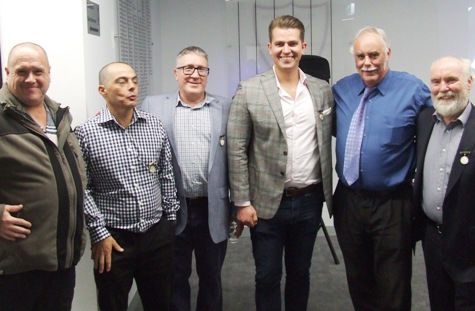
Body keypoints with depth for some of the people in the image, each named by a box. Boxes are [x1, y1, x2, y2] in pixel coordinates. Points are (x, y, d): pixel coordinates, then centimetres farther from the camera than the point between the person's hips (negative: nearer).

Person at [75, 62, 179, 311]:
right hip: (112, 239, -3)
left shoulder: (155, 126, 3)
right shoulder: (86, 133, -8)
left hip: (158, 234, 3)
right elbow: (82, 189, -8)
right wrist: (99, 234, -10)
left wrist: (171, 218, 10)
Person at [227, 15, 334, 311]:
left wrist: (330, 191, 3)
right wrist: (242, 202, -9)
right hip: (267, 203, -3)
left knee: (300, 273, 18)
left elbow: (333, 138, 10)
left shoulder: (323, 90, 2)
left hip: (310, 201, 3)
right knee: (268, 277, 10)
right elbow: (236, 151, -7)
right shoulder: (249, 91, -7)